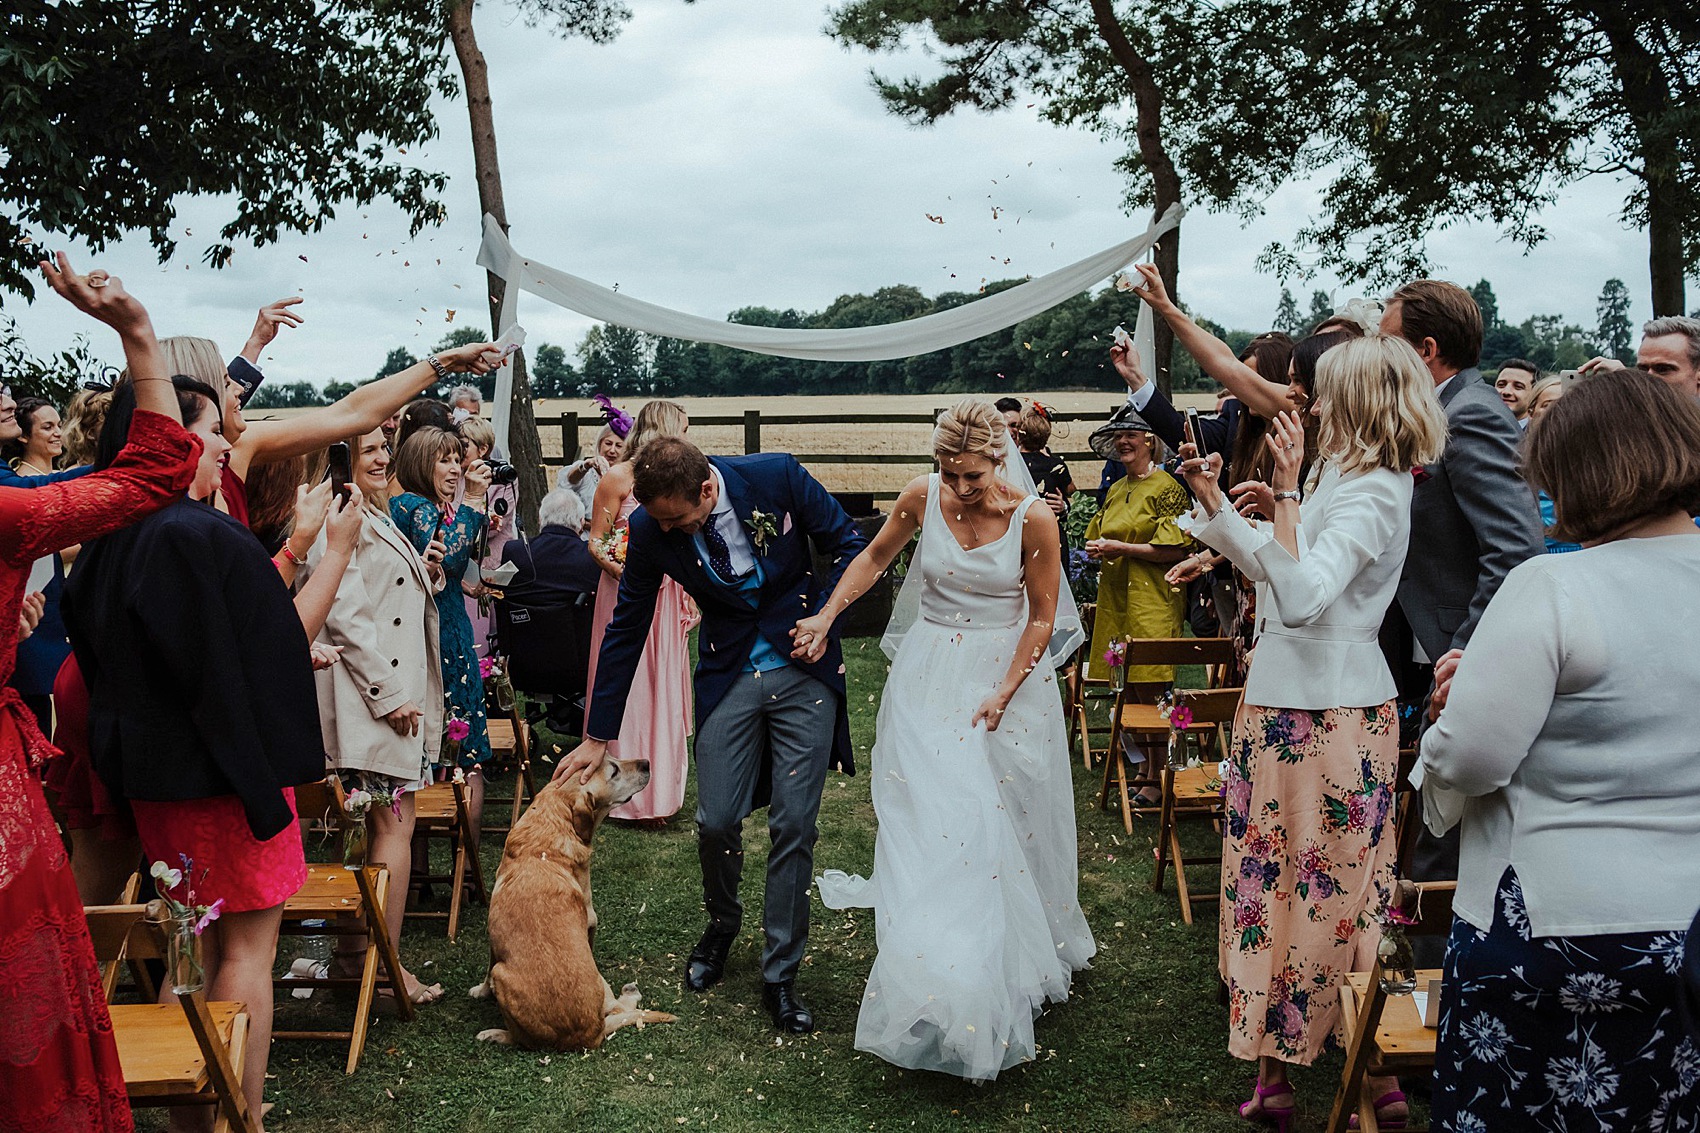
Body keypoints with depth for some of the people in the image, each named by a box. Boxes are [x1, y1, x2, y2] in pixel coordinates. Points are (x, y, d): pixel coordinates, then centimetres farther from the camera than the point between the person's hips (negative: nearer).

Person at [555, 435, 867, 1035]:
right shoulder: (650, 529, -11)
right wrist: (597, 737, 2)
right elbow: (625, 630, -1)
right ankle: (722, 923, 31)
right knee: (716, 821, -3)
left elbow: (848, 545, -2)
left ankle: (780, 975, 13)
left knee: (794, 825, -2)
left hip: (804, 670, -1)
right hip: (729, 676, 2)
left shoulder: (778, 476, -18)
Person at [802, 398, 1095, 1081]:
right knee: (928, 824, -4)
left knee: (1002, 829, 4)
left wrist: (1003, 692, -13)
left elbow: (1041, 616, -5)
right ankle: (944, 992, 3)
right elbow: (875, 556, 11)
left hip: (1008, 673, -2)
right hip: (929, 676, 2)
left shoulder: (1033, 520, -12)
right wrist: (826, 616, 3)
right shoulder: (922, 497, -6)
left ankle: (1015, 965, 26)